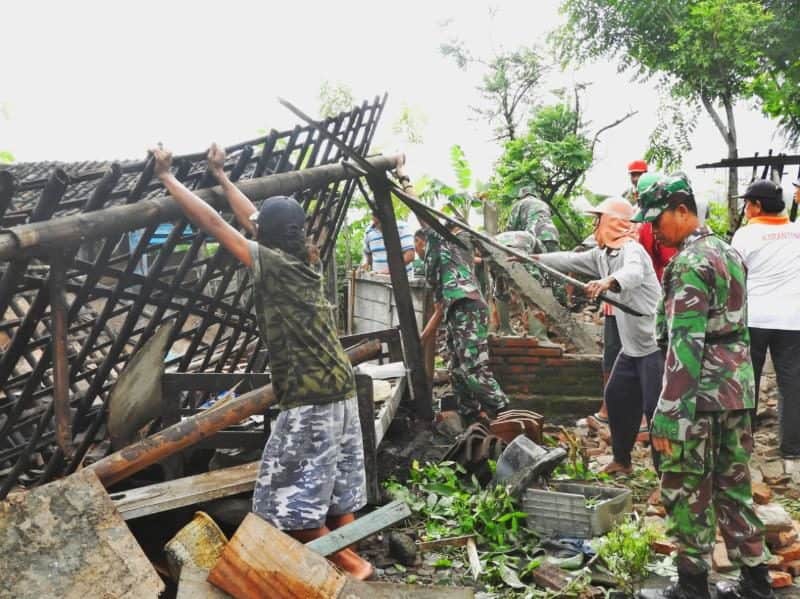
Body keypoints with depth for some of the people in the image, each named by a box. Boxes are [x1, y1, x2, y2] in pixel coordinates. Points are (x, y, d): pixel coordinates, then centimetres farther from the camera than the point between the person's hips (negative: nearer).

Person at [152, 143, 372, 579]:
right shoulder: (301, 260, 10)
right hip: (341, 391, 9)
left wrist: (166, 177, 0)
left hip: (309, 401, -9)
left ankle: (350, 565, 12)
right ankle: (348, 562, 27)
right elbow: (255, 219, 22)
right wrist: (221, 177, 31)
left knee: (290, 499, 3)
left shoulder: (271, 264, -12)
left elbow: (211, 222, -9)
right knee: (337, 489, 17)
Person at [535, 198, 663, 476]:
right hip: (631, 346, 10)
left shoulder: (632, 250, -20)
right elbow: (570, 260, 19)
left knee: (656, 409, -10)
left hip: (655, 345, -10)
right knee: (616, 398, 16)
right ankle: (622, 460, 30)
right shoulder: (601, 254, 9)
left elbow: (633, 274, -42)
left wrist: (607, 282, -61)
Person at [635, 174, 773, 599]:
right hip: (738, 391, 9)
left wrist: (668, 413, -21)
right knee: (734, 487, 16)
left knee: (686, 492, 2)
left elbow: (685, 344, -21)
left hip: (700, 395, -9)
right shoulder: (729, 252, 13)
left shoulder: (690, 263, -15)